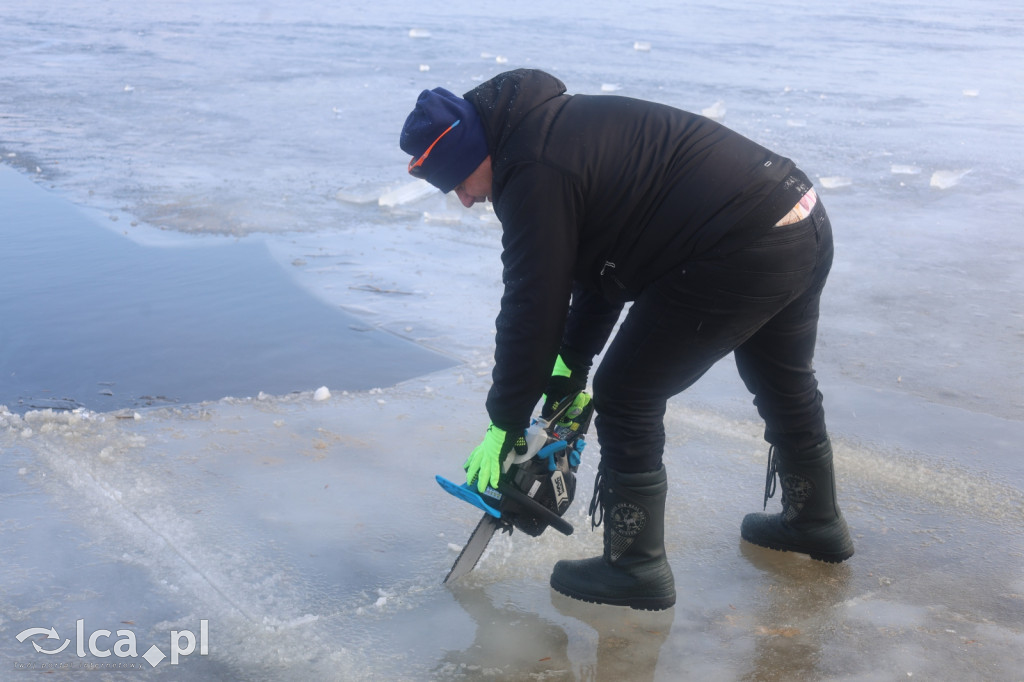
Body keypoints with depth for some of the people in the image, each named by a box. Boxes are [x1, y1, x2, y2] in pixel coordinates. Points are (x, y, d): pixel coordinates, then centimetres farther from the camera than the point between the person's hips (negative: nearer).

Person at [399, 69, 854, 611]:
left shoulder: (534, 175, -13)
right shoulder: (559, 124, 19)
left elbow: (533, 308, -11)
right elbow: (597, 265, 25)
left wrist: (504, 427, -1)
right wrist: (571, 364, 25)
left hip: (744, 255, -11)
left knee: (627, 395, 1)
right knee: (782, 380, 30)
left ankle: (636, 566, 13)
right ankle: (816, 520, 50)